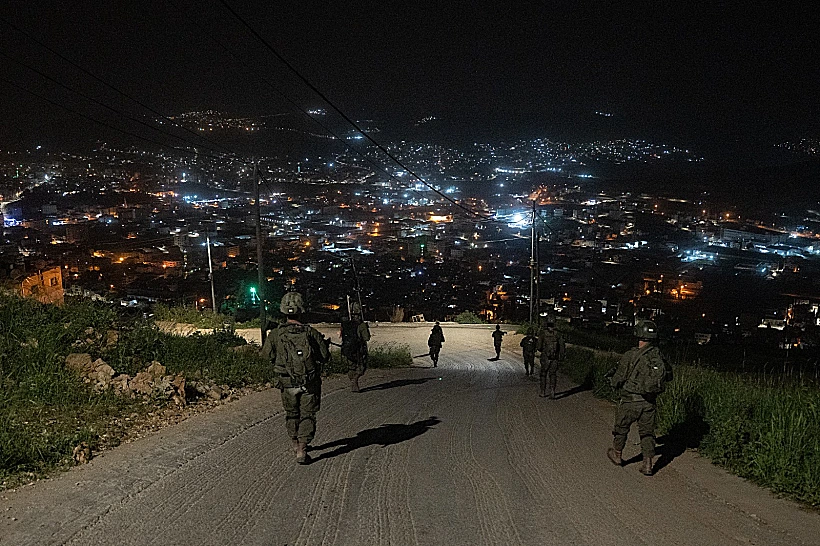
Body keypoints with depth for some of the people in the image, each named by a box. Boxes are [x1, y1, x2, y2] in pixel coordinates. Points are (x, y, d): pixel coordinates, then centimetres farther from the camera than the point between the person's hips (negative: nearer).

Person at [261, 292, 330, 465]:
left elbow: (267, 354, 7)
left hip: (287, 383, 2)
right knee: (307, 415, 9)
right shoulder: (311, 333, -12)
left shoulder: (275, 334, -8)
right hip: (309, 384, -2)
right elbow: (325, 357, -6)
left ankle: (296, 444, 37)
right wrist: (323, 342, 14)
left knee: (292, 413, 22)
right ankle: (302, 450, 2)